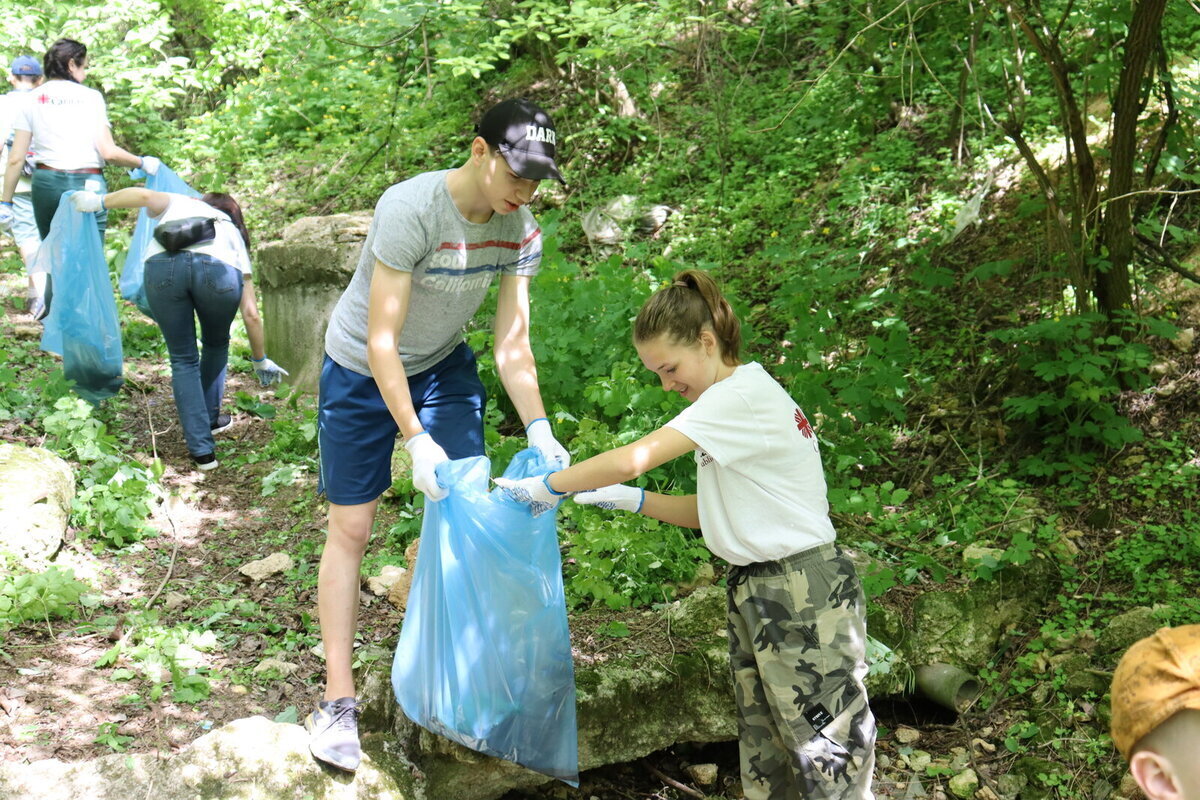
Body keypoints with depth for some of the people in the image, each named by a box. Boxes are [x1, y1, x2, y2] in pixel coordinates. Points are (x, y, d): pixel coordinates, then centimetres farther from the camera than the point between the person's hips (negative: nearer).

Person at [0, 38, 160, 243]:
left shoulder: (31, 101, 7)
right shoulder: (91, 97, 0)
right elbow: (109, 153, -7)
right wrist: (142, 163, 8)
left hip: (46, 183, 3)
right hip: (88, 185, -3)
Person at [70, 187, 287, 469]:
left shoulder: (179, 203, 40)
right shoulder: (234, 235, 37)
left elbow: (145, 195, 14)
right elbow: (251, 314, 32)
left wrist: (99, 201, 24)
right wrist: (261, 361, 42)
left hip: (162, 265, 0)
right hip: (219, 270, 0)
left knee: (183, 359, 15)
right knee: (216, 345, 31)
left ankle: (202, 450, 12)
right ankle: (210, 418, 43)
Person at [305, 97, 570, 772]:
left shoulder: (521, 230, -14)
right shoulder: (410, 210, -31)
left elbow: (512, 344, -10)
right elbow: (381, 341, -30)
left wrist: (539, 428, -23)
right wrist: (415, 440, -33)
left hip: (444, 367, 5)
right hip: (363, 371, -5)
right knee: (351, 528, 0)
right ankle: (339, 700, 9)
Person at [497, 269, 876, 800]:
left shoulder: (743, 395, -18)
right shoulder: (737, 401, 13)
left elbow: (631, 459, -25)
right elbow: (709, 513, 15)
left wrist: (549, 487, -13)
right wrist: (632, 501, 2)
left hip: (803, 595, -10)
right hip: (753, 592, 10)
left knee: (825, 751, -2)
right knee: (762, 751, 14)